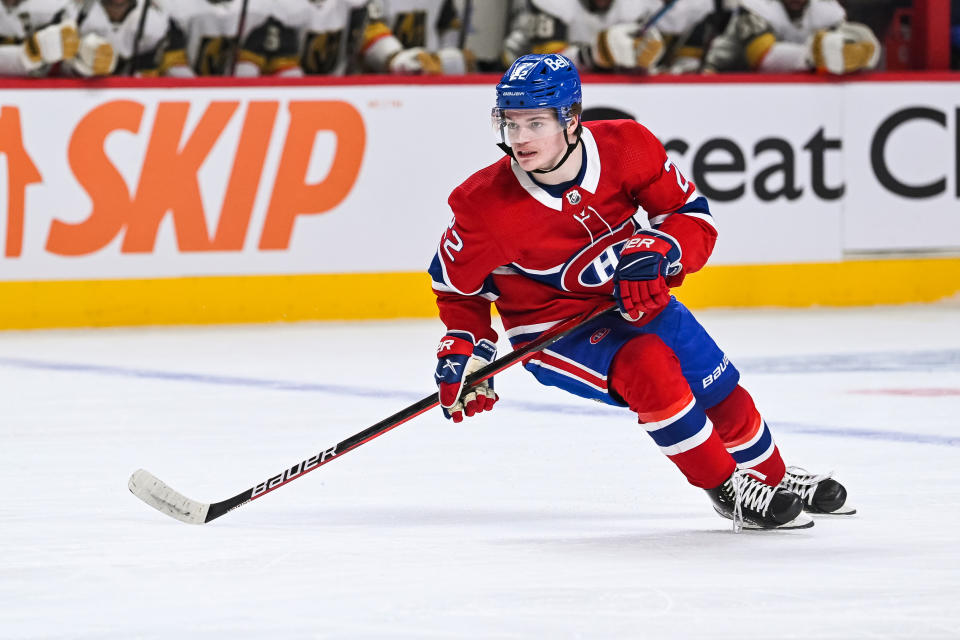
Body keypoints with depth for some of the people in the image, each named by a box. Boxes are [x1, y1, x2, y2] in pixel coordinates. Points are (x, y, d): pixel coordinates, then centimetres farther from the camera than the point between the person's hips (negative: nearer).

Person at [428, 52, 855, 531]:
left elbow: (694, 219, -12)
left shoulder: (626, 147, -20)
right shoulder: (485, 204, -24)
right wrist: (462, 351, -15)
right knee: (648, 366, -30)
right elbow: (458, 283, -5)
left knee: (721, 391, 8)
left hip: (635, 301, 4)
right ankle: (727, 489, -12)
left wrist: (653, 251, -30)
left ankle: (774, 478, 39)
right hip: (553, 327, -4)